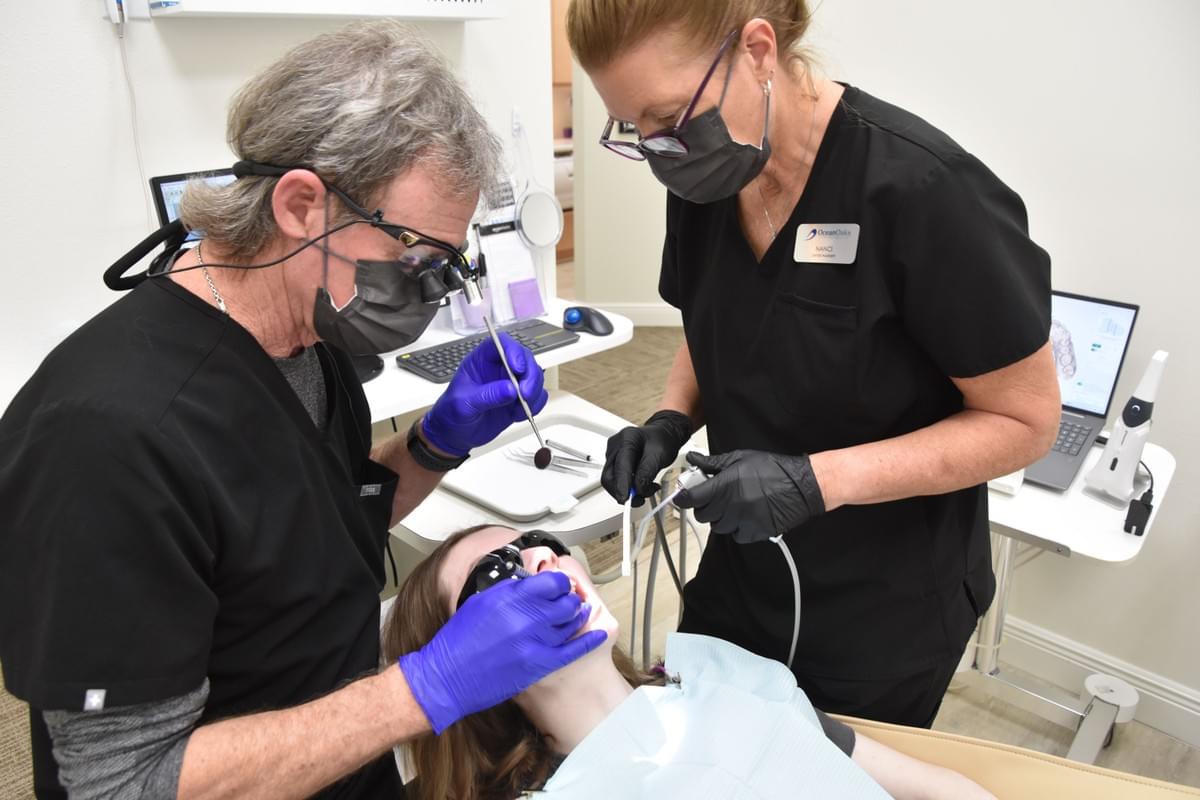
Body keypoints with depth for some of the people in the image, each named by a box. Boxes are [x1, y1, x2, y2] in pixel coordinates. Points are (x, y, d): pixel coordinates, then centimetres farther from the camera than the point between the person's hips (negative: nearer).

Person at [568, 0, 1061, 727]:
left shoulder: (923, 190, -25)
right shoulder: (706, 182, -6)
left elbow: (1027, 420, -17)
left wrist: (818, 480, -28)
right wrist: (672, 422, -10)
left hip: (887, 612, -5)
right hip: (743, 578, 5)